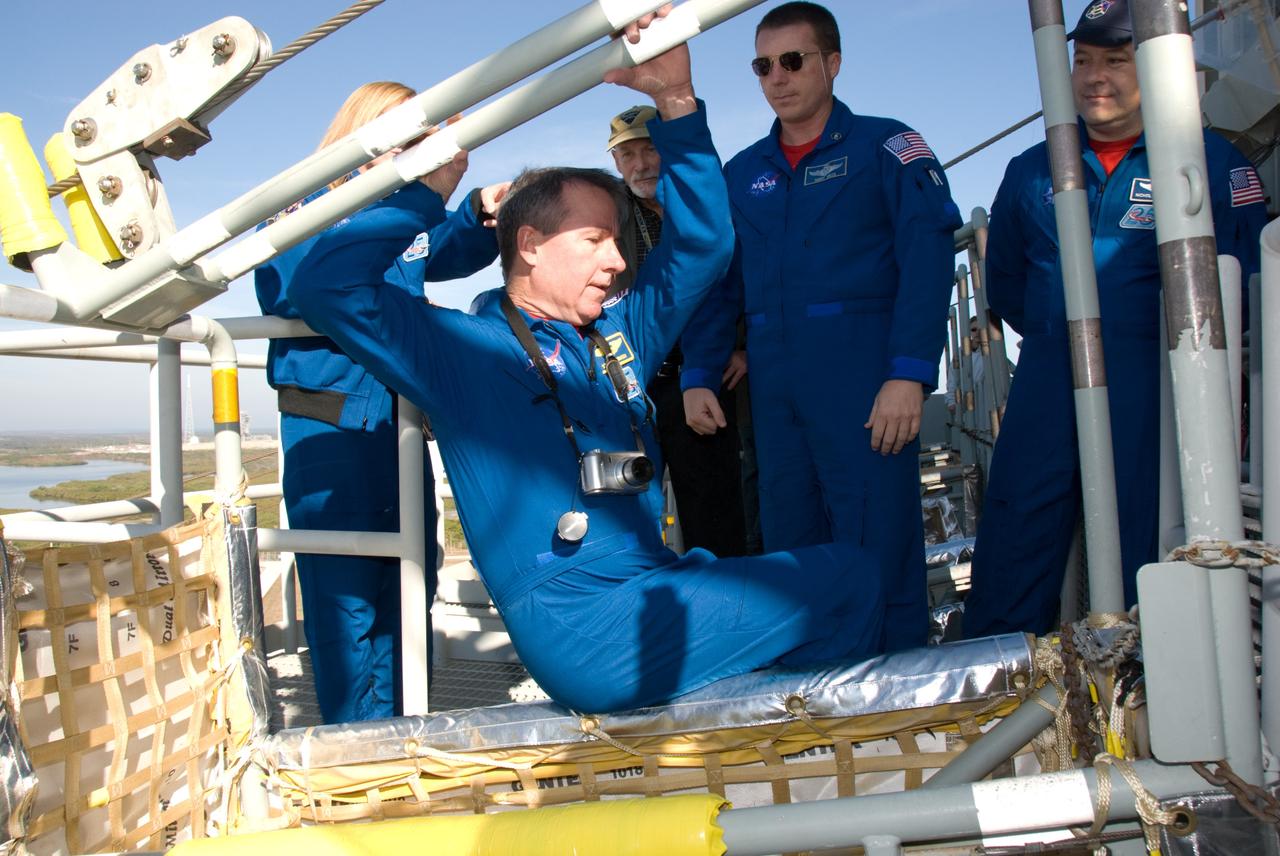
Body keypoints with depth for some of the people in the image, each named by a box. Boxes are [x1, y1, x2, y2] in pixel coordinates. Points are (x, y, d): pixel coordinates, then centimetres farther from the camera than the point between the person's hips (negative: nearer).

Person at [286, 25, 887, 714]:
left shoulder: (619, 338, 16)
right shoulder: (460, 348, 0)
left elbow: (701, 242, 16)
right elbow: (326, 285, -10)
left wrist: (676, 101, 8)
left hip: (652, 595, 8)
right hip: (584, 631, -7)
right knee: (846, 576, -8)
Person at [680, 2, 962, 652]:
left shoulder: (885, 147, 4)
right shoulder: (740, 174, 18)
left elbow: (928, 257, -7)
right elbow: (715, 281, 18)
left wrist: (910, 374, -17)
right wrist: (698, 377, 6)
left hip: (863, 379, -4)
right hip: (774, 390, 5)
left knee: (877, 552, -4)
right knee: (790, 552, 10)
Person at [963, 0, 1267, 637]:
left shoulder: (1208, 159, 5)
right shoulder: (1031, 171, 14)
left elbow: (1242, 274, 1)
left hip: (1153, 388, -2)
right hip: (1046, 386, 3)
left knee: (1143, 560, 1)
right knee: (1007, 567, 1)